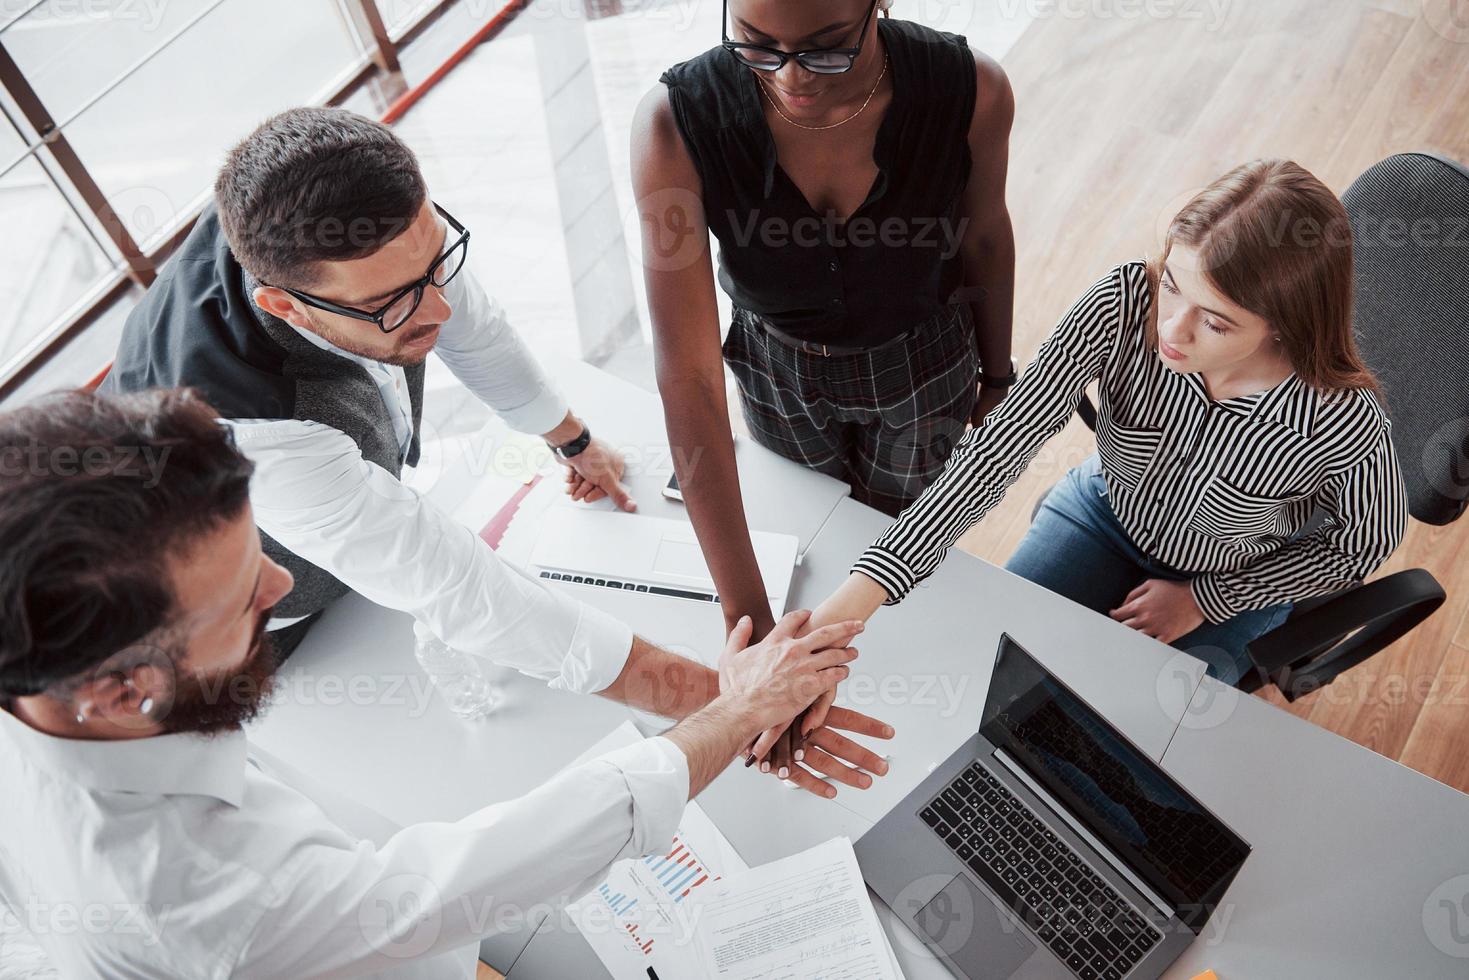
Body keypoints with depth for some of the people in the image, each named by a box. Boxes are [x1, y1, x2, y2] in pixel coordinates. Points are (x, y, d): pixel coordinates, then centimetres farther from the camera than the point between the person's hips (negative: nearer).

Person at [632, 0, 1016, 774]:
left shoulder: (970, 90, -31)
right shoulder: (676, 122, -35)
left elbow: (984, 235, -9)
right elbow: (687, 377, -36)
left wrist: (997, 372, 7)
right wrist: (747, 618, -38)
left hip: (921, 364, 0)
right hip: (777, 368, 1)